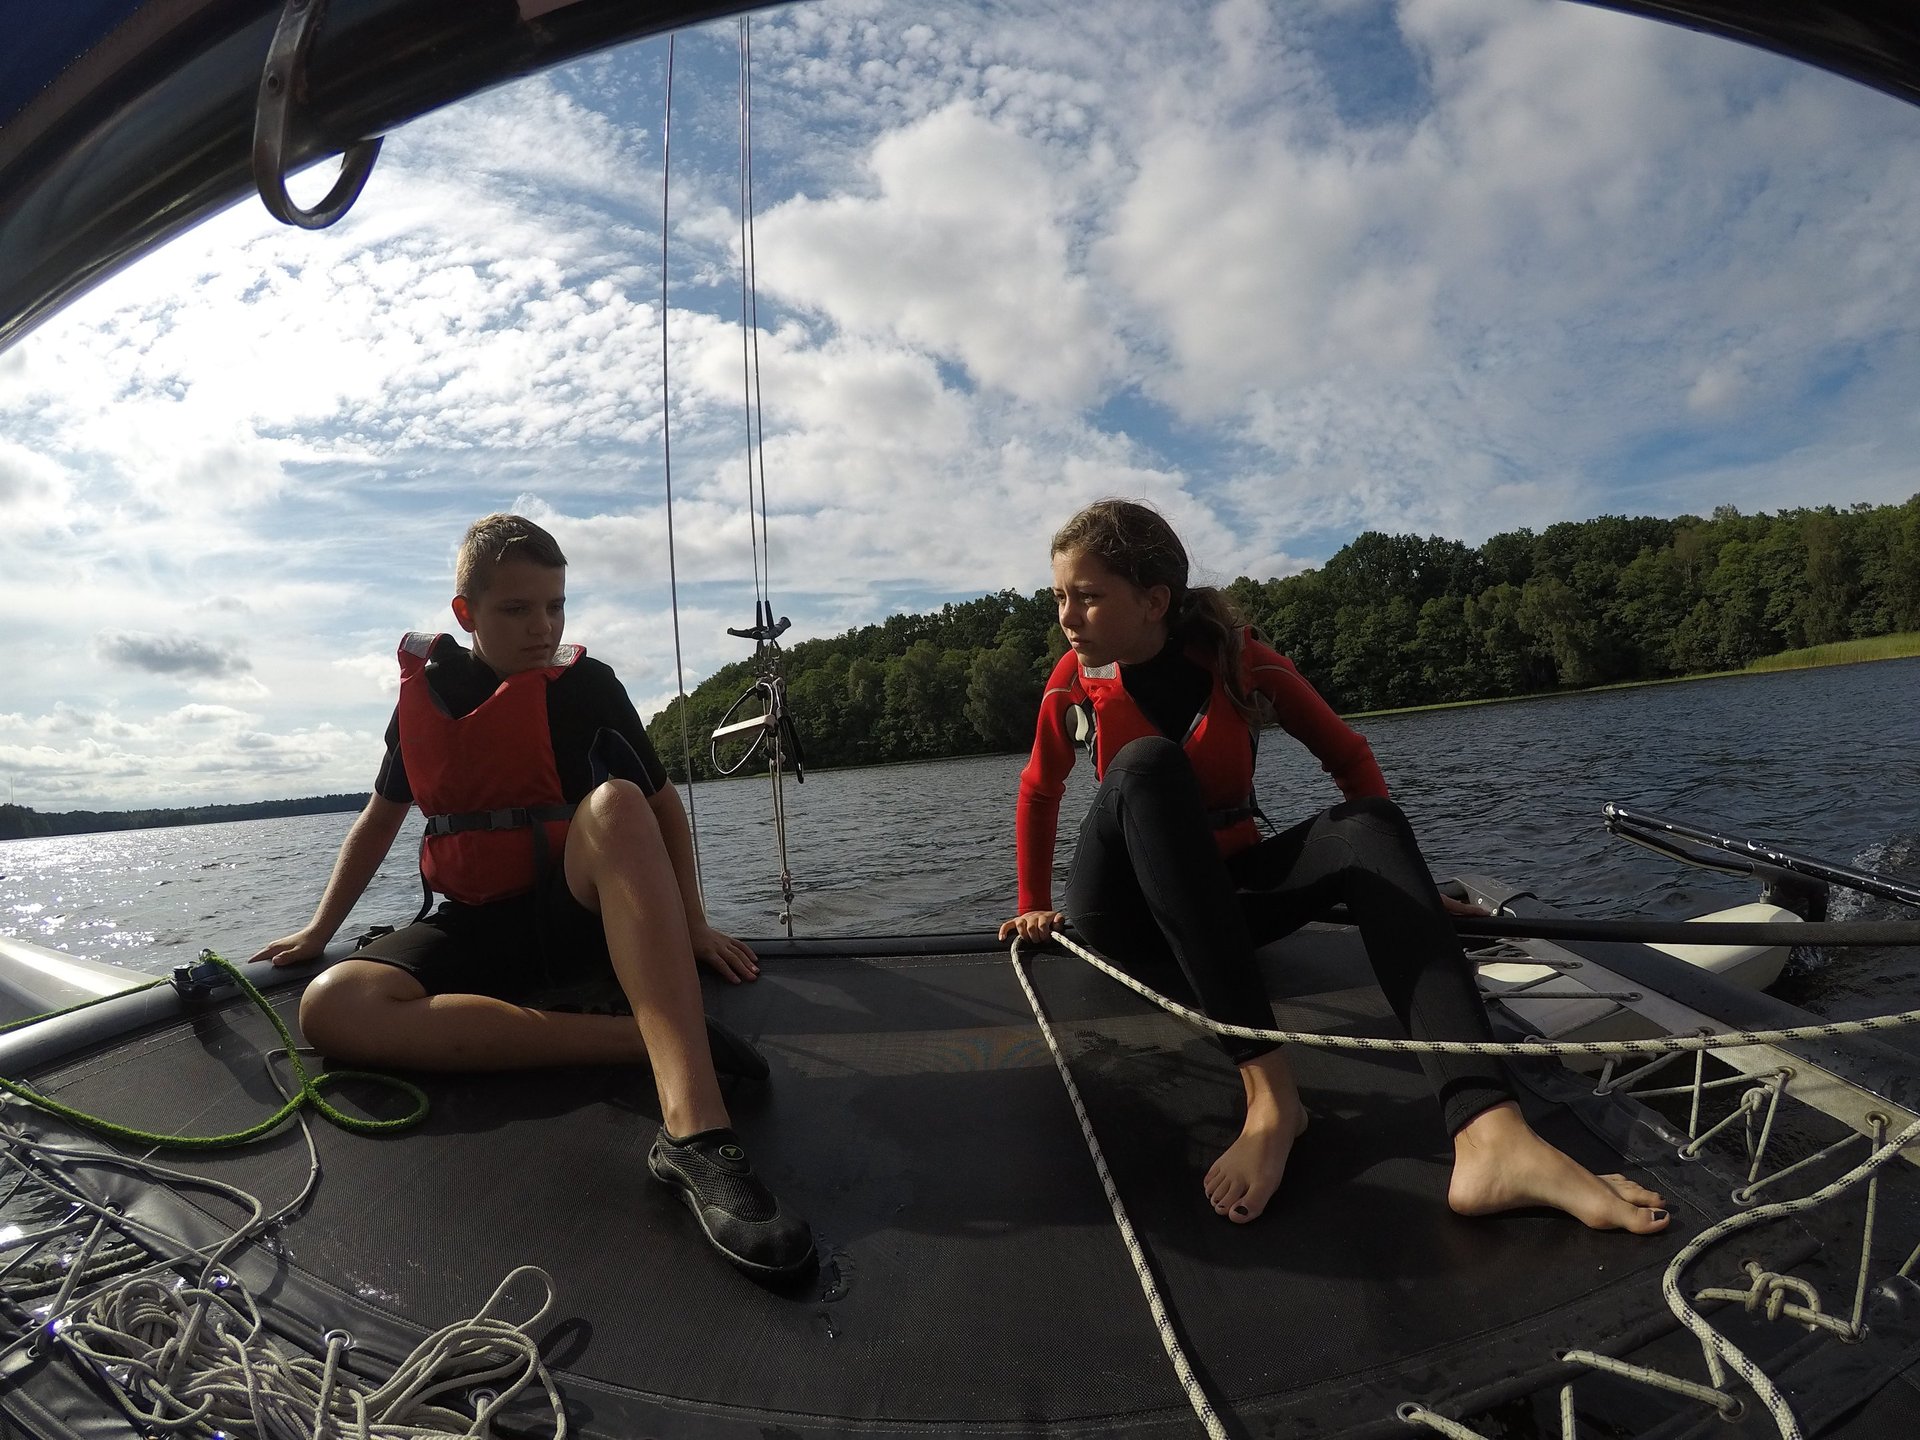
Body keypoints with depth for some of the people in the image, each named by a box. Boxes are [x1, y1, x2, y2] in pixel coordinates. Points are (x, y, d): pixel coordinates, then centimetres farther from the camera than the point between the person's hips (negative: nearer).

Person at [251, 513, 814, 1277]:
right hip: (471, 927, 3)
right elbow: (382, 815, 18)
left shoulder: (583, 685, -1)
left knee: (615, 804, -36)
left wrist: (690, 924, -6)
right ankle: (645, 1039, -35)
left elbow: (660, 803, 1)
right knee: (332, 1006, -27)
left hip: (576, 911, -3)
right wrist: (318, 930, 17)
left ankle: (693, 1124, -53)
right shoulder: (423, 693, 7)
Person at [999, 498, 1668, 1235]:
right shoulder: (1074, 682, -9)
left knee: (1366, 823, -25)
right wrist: (1033, 906, 6)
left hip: (1224, 905, 2)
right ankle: (1268, 1091, -40)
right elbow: (1039, 793, 6)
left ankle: (1490, 1139, -45)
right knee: (1146, 765, -32)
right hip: (1127, 920, -2)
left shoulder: (1238, 663, -10)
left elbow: (1348, 755, 0)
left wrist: (1397, 882, -2)